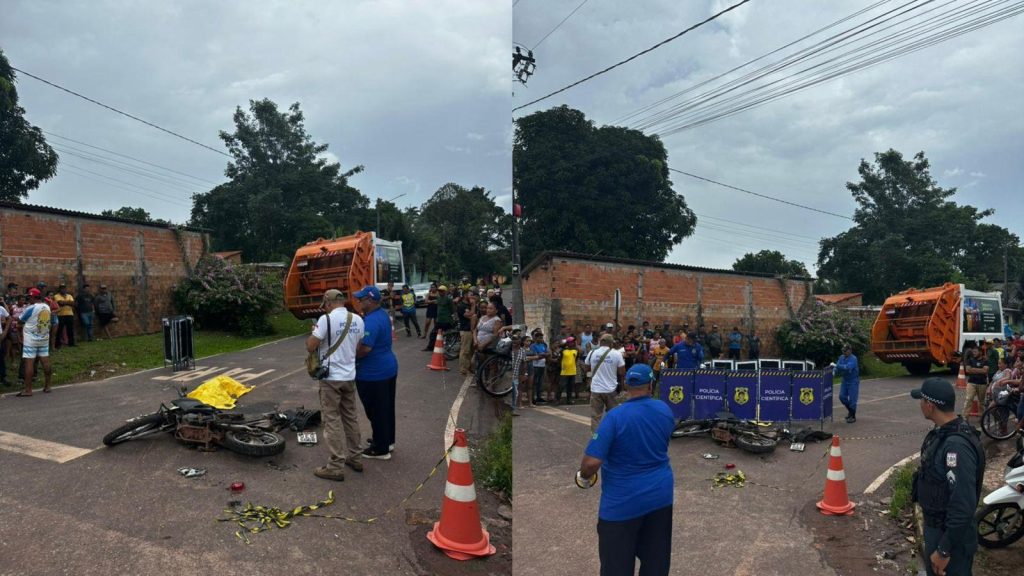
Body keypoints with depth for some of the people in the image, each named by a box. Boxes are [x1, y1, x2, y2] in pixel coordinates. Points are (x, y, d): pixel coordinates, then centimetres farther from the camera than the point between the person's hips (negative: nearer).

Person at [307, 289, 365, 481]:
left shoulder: (326, 319, -15)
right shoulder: (358, 320, 3)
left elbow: (310, 347, -14)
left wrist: (312, 334, 4)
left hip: (331, 378, -6)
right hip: (350, 376, 6)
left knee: (332, 421, -1)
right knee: (350, 417, 17)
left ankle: (335, 467, 2)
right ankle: (355, 458, 26)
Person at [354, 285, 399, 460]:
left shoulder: (371, 321, -25)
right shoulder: (383, 314, 7)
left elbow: (364, 348, -31)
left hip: (373, 374, -10)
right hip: (388, 368, 10)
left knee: (376, 412, 3)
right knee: (386, 408, 20)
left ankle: (381, 449, 13)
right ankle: (388, 440, 35)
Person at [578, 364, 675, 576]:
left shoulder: (615, 416, -20)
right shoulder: (665, 410, -3)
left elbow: (592, 463, -22)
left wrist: (583, 475, -3)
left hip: (622, 503, -5)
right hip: (660, 495, 5)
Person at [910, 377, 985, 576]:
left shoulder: (957, 445, -31)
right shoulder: (944, 432, 0)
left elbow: (963, 506, -30)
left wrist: (944, 550, -24)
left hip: (951, 534, -9)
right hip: (935, 525, 9)